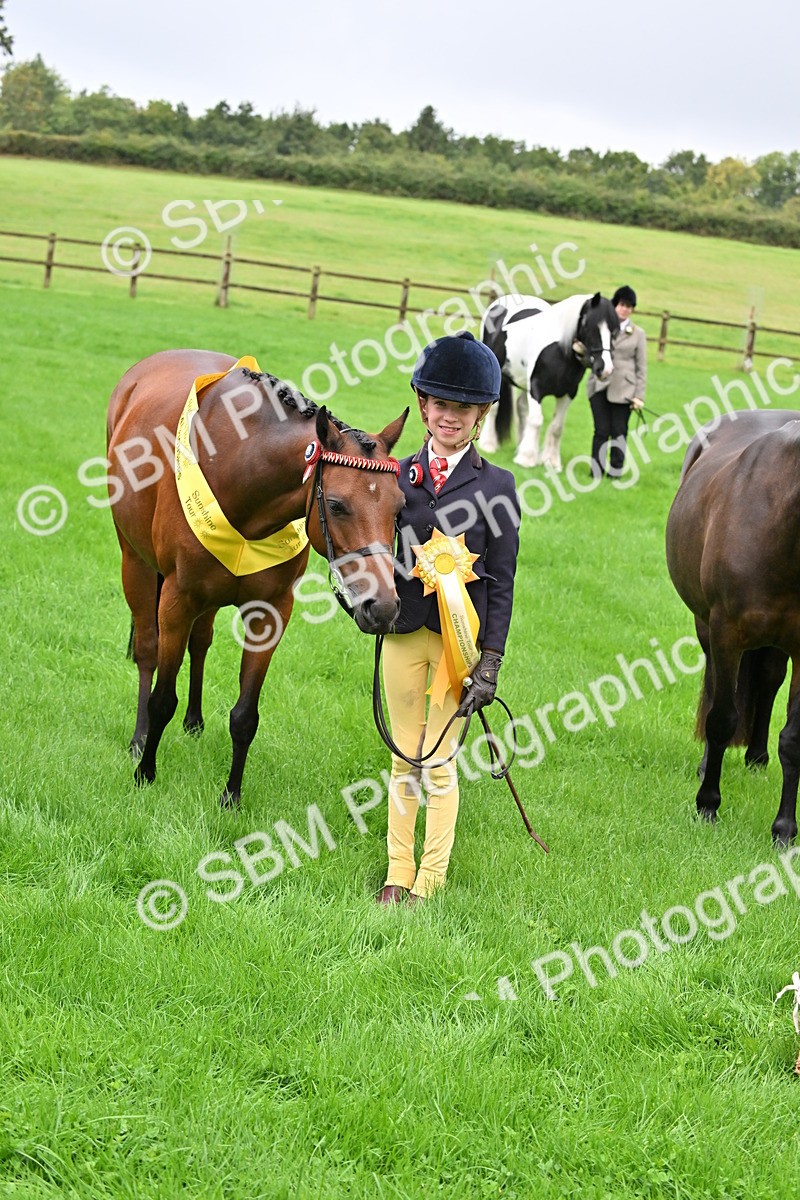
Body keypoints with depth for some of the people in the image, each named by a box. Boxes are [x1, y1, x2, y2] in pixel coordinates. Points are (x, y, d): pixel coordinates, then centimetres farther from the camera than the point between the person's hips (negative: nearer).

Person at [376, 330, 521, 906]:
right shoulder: (399, 475, 6)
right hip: (403, 631, 3)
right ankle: (398, 873, 21)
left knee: (439, 761, 2)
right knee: (403, 757, 11)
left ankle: (431, 878, 12)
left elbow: (501, 582, -2)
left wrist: (491, 659, -8)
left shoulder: (495, 486, -2)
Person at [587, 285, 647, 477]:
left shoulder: (637, 334, 7)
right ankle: (597, 469, 4)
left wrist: (639, 396, -1)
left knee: (618, 431, 1)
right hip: (600, 386, 0)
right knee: (601, 430, -3)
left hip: (623, 389, 0)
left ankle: (615, 469, 10)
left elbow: (641, 368, 6)